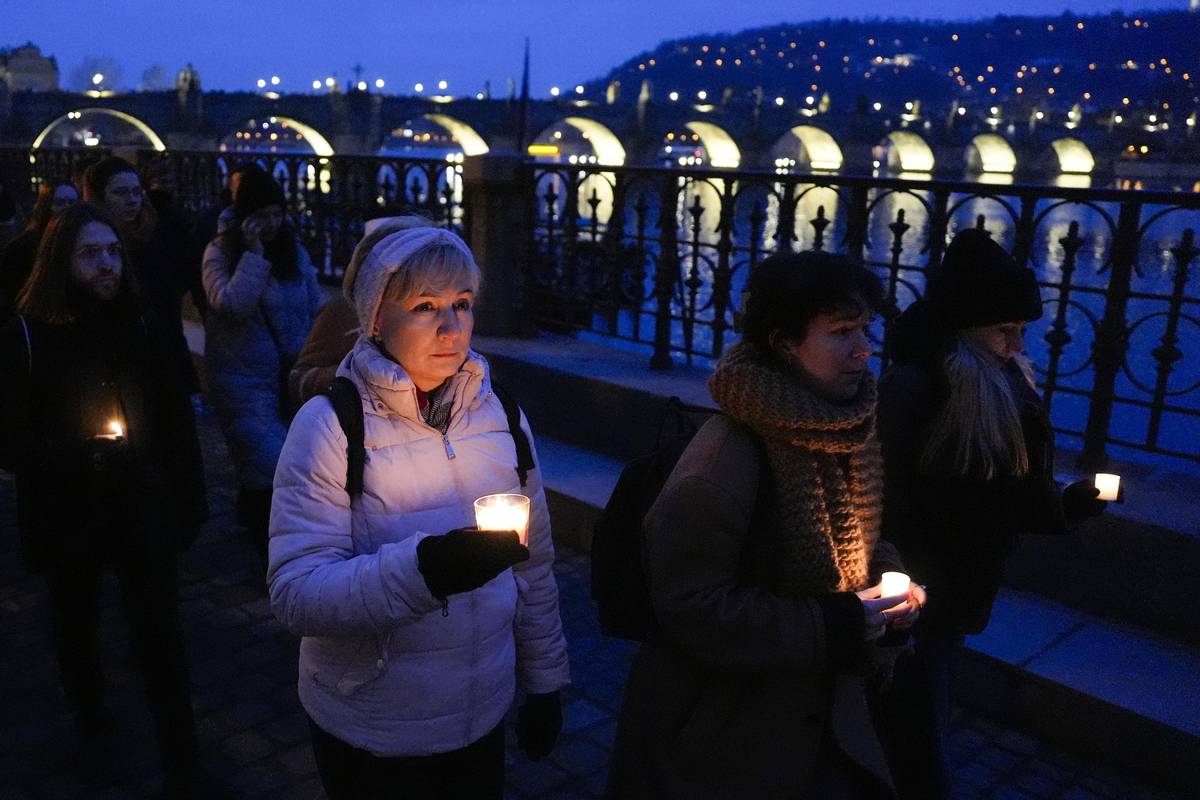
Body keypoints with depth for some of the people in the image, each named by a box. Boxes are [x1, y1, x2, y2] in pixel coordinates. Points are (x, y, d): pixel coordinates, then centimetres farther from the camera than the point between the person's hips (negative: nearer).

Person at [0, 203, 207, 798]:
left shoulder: (139, 328, -2)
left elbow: (176, 420, 1)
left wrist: (188, 501, -1)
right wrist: (73, 452, -24)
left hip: (143, 511, 0)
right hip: (65, 516, 0)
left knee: (160, 636, -2)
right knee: (77, 628, 21)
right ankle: (91, 720, 48)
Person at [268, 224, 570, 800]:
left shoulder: (501, 416, -3)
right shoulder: (330, 424, -15)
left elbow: (534, 567, 6)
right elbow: (295, 593, -22)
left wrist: (544, 683, 11)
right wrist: (423, 569, -36)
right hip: (371, 737, -3)